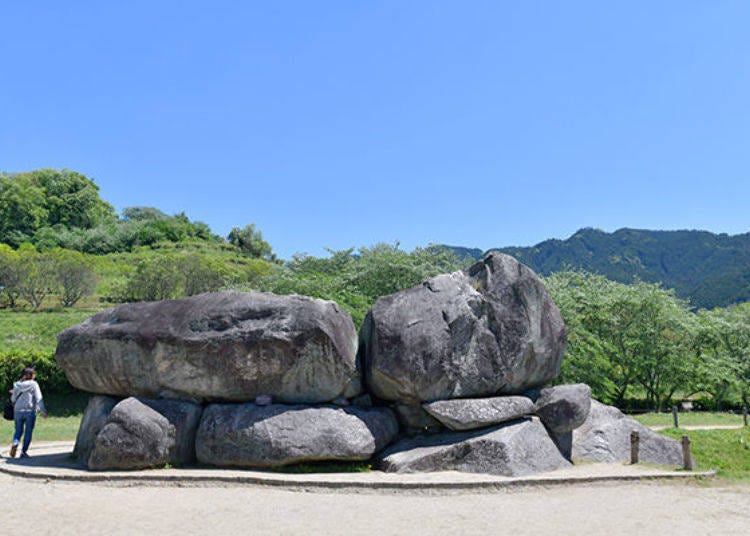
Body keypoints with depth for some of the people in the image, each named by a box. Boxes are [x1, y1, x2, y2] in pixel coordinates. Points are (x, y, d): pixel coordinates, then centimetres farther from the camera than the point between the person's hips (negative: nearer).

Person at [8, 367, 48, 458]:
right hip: (30, 411, -3)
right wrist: (43, 411, -11)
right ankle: (24, 452, 4)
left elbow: (13, 399, 11)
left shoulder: (17, 385, 4)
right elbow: (39, 398, -11)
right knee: (28, 432, 6)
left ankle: (15, 443, -11)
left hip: (18, 411, 3)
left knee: (18, 430, 17)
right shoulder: (33, 384, -6)